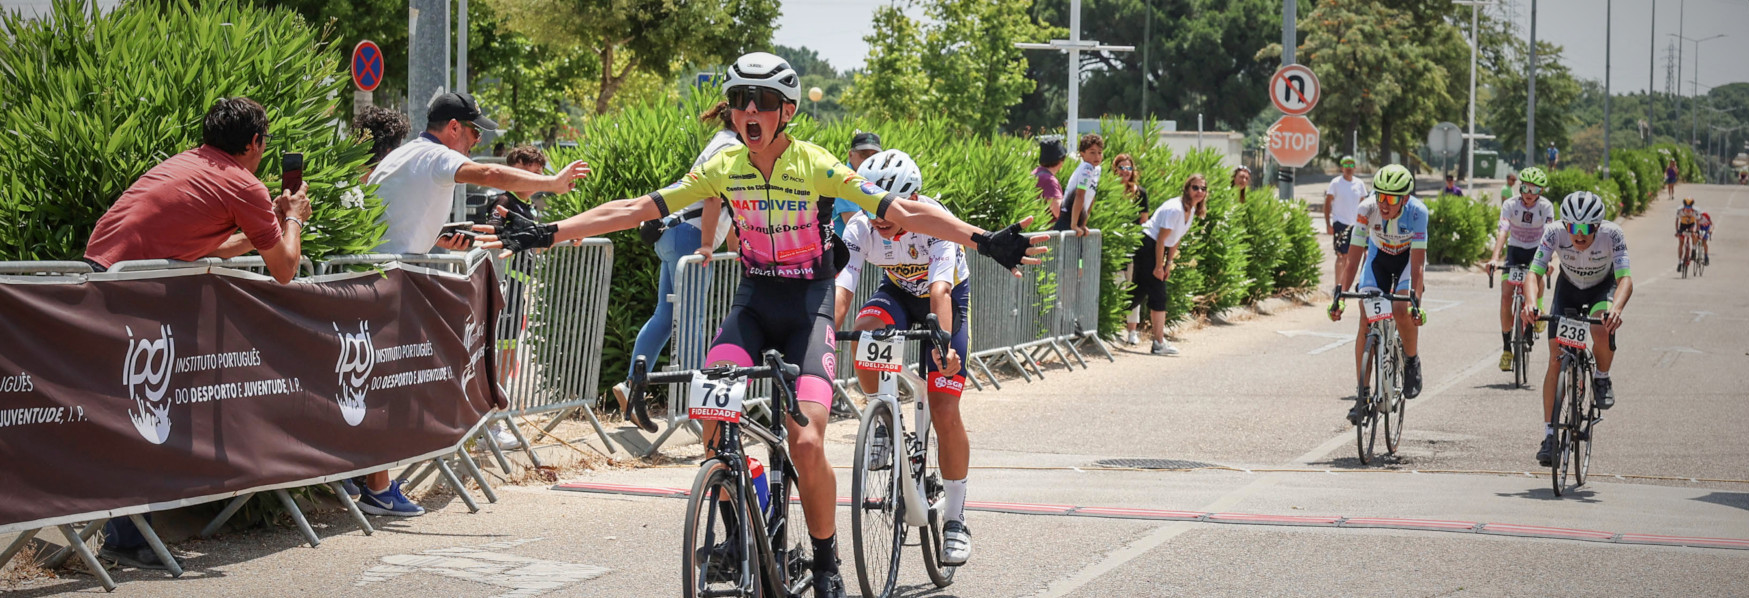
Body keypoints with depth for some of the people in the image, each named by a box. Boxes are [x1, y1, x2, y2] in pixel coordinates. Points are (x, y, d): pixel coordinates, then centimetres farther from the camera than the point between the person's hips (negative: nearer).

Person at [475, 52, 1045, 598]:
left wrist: (985, 242, -27)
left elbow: (904, 212, -16)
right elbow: (639, 208, -2)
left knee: (806, 443, -19)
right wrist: (548, 234, -7)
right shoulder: (724, 167, -4)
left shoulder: (816, 165, -13)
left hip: (808, 307, -3)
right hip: (753, 302, 3)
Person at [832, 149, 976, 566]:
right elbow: (841, 288, -35)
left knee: (944, 414, -11)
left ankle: (956, 520, 2)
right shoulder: (861, 229, -26)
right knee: (865, 332, -35)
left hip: (947, 298, -3)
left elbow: (940, 289, -45)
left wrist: (943, 341, -62)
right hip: (898, 293, 3)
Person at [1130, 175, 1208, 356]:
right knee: (1158, 295, -10)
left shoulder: (1192, 210, 7)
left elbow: (1175, 240, 13)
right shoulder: (1175, 209, -23)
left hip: (1157, 250, 9)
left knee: (1141, 292, 14)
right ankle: (1159, 344, -9)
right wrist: (1159, 267, -16)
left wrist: (1168, 264, 10)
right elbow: (1161, 239, -20)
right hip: (1147, 246, -9)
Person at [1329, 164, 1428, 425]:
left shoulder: (1417, 211, -34)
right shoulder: (1367, 209, -29)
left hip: (1408, 257, -2)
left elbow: (1418, 261, -34)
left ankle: (1412, 362, 3)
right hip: (1379, 256, 2)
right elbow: (1353, 257, -26)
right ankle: (1362, 392, -5)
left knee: (1402, 310, -26)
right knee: (1366, 320, -11)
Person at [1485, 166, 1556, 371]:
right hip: (1515, 250, 0)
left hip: (1536, 250, 0)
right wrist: (1494, 258, -46)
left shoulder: (1546, 207, -17)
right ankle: (1506, 347, -7)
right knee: (1506, 295, -15)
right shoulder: (1510, 205, -18)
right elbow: (1502, 231, -31)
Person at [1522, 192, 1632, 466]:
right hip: (1568, 288, 2)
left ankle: (1602, 379, -2)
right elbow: (1535, 273, -33)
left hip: (1602, 287, -2)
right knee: (1555, 360, -9)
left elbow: (1625, 279, -40)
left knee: (1601, 329, -35)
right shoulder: (1554, 233, -30)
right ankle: (1549, 435, -3)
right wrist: (1532, 302, -55)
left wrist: (1616, 309, -60)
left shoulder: (1612, 235, -33)